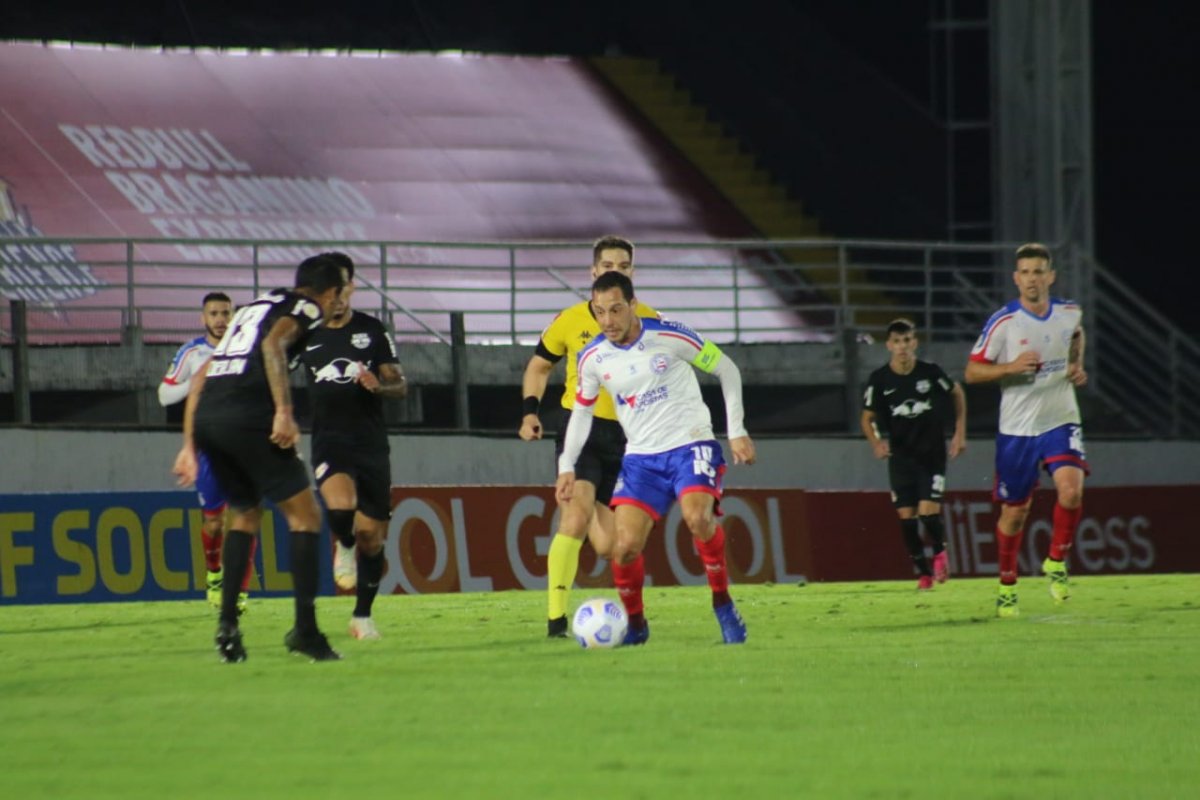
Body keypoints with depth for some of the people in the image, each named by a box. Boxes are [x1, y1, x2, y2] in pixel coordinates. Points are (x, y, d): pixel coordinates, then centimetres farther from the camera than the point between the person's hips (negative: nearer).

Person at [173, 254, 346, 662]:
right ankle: (305, 627, -5)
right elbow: (273, 344, -15)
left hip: (206, 416, 7)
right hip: (248, 416, -7)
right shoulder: (305, 309, 8)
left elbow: (201, 376, 26)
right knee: (304, 515, 2)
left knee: (246, 513, 24)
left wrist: (189, 444, 26)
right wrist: (284, 411, -23)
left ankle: (227, 624, 15)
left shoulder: (253, 307, 30)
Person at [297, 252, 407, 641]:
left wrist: (378, 386, -16)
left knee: (371, 535, 3)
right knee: (341, 506, -31)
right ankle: (344, 548, 4)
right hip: (329, 443, -1)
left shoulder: (372, 331, 4)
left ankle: (362, 616, 20)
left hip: (371, 444, 1)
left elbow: (400, 385, 5)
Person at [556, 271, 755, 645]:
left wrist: (737, 431, -4)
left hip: (690, 445, -4)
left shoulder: (669, 337, -12)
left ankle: (723, 604, -12)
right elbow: (582, 411, 16)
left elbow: (727, 370, -1)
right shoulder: (593, 358, -1)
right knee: (625, 547, -11)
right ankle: (635, 624, 14)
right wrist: (567, 466, 7)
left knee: (698, 516, -31)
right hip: (641, 457, 4)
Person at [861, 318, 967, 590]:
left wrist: (960, 433, 9)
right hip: (901, 456, 1)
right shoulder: (879, 379, -8)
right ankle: (922, 572, 14)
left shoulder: (930, 372, -9)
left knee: (929, 512, -11)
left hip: (933, 454, -1)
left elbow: (957, 393, 10)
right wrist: (876, 443, -18)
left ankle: (940, 550, 20)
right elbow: (867, 418, 1)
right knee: (906, 516, -2)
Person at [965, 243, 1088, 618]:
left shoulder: (1069, 313, 1)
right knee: (1014, 512, 5)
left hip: (1060, 422, 2)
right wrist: (1011, 367, -24)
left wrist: (1077, 366, 10)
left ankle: (1056, 562, 2)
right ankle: (1007, 586, 25)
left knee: (1071, 491, -22)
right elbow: (972, 371, -8)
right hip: (1017, 428, -2)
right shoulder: (1003, 323, -11)